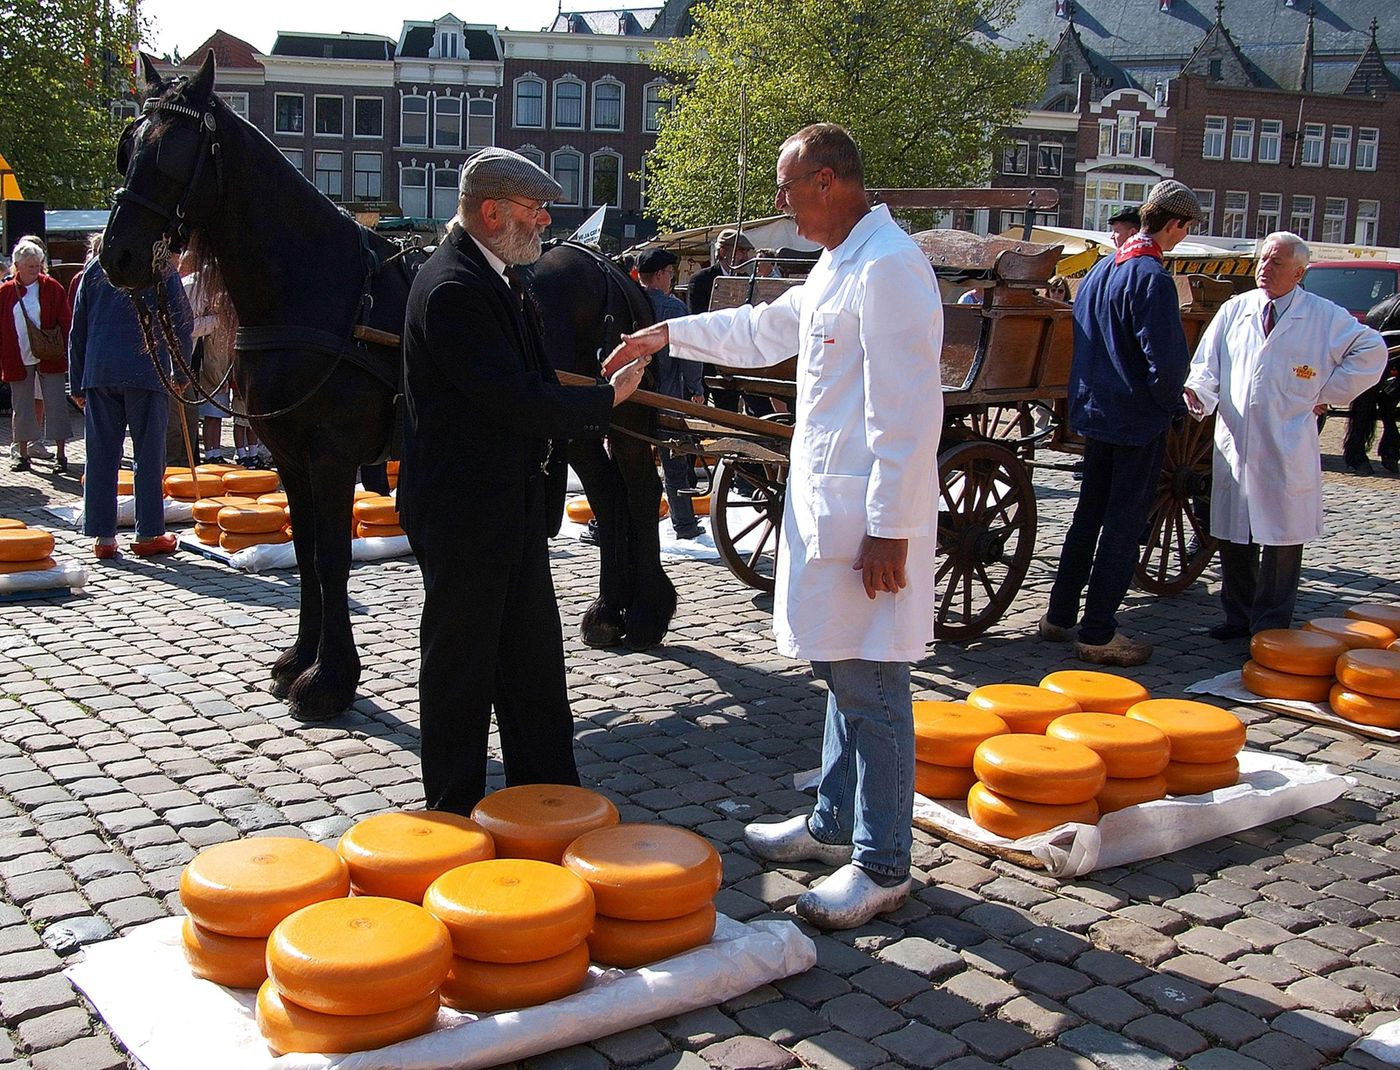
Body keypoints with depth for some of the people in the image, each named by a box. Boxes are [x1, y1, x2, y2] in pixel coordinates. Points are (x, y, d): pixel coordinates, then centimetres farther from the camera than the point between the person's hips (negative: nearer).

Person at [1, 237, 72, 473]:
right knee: (22, 407, 9)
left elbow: (66, 322, 0)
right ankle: (22, 454, 18)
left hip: (50, 358, -2)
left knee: (55, 406, 0)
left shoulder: (53, 288, -1)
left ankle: (60, 454, 4)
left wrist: (67, 353, -6)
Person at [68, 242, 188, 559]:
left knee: (100, 456, 5)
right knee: (148, 454, 2)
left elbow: (78, 329, 13)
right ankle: (148, 534, 4)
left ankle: (102, 535, 6)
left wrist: (78, 384, 16)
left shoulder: (95, 267, 13)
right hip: (147, 371, -3)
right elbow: (182, 322, 1)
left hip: (98, 372, 3)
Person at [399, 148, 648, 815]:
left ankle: (548, 789, 30)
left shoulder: (497, 277, 12)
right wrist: (607, 397, -14)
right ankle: (455, 809, 19)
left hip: (513, 507, 10)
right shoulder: (453, 288, -21)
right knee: (461, 661, 4)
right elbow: (517, 401, -25)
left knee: (533, 653, 17)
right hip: (464, 510, -10)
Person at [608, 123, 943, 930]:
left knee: (870, 689, -2)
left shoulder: (888, 267, -18)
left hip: (871, 516, -10)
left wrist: (889, 528, -22)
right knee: (843, 675, 19)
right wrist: (669, 334, 32)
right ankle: (834, 824, 33)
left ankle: (882, 867, 10)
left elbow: (908, 412, -22)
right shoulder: (838, 264, 15)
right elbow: (766, 330, 31)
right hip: (824, 505, 10)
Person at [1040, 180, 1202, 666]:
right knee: (1124, 524, 0)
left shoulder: (1101, 268, 9)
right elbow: (1165, 359, -22)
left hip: (1094, 411, 8)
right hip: (1139, 420, -8)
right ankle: (1097, 633, 5)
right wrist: (1172, 405, -5)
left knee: (1089, 514, 17)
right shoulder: (1152, 279, -18)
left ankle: (1059, 616, 24)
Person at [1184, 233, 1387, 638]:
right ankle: (1238, 617, 20)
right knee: (1233, 538, 7)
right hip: (1235, 447, 3)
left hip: (1287, 455, -3)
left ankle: (1271, 630, 7)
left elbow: (1372, 351, 7)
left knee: (1281, 542, -1)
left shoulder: (1325, 317, 1)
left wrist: (1328, 393, 2)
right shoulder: (1233, 311, 9)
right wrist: (1198, 393, -15)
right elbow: (1208, 362, 6)